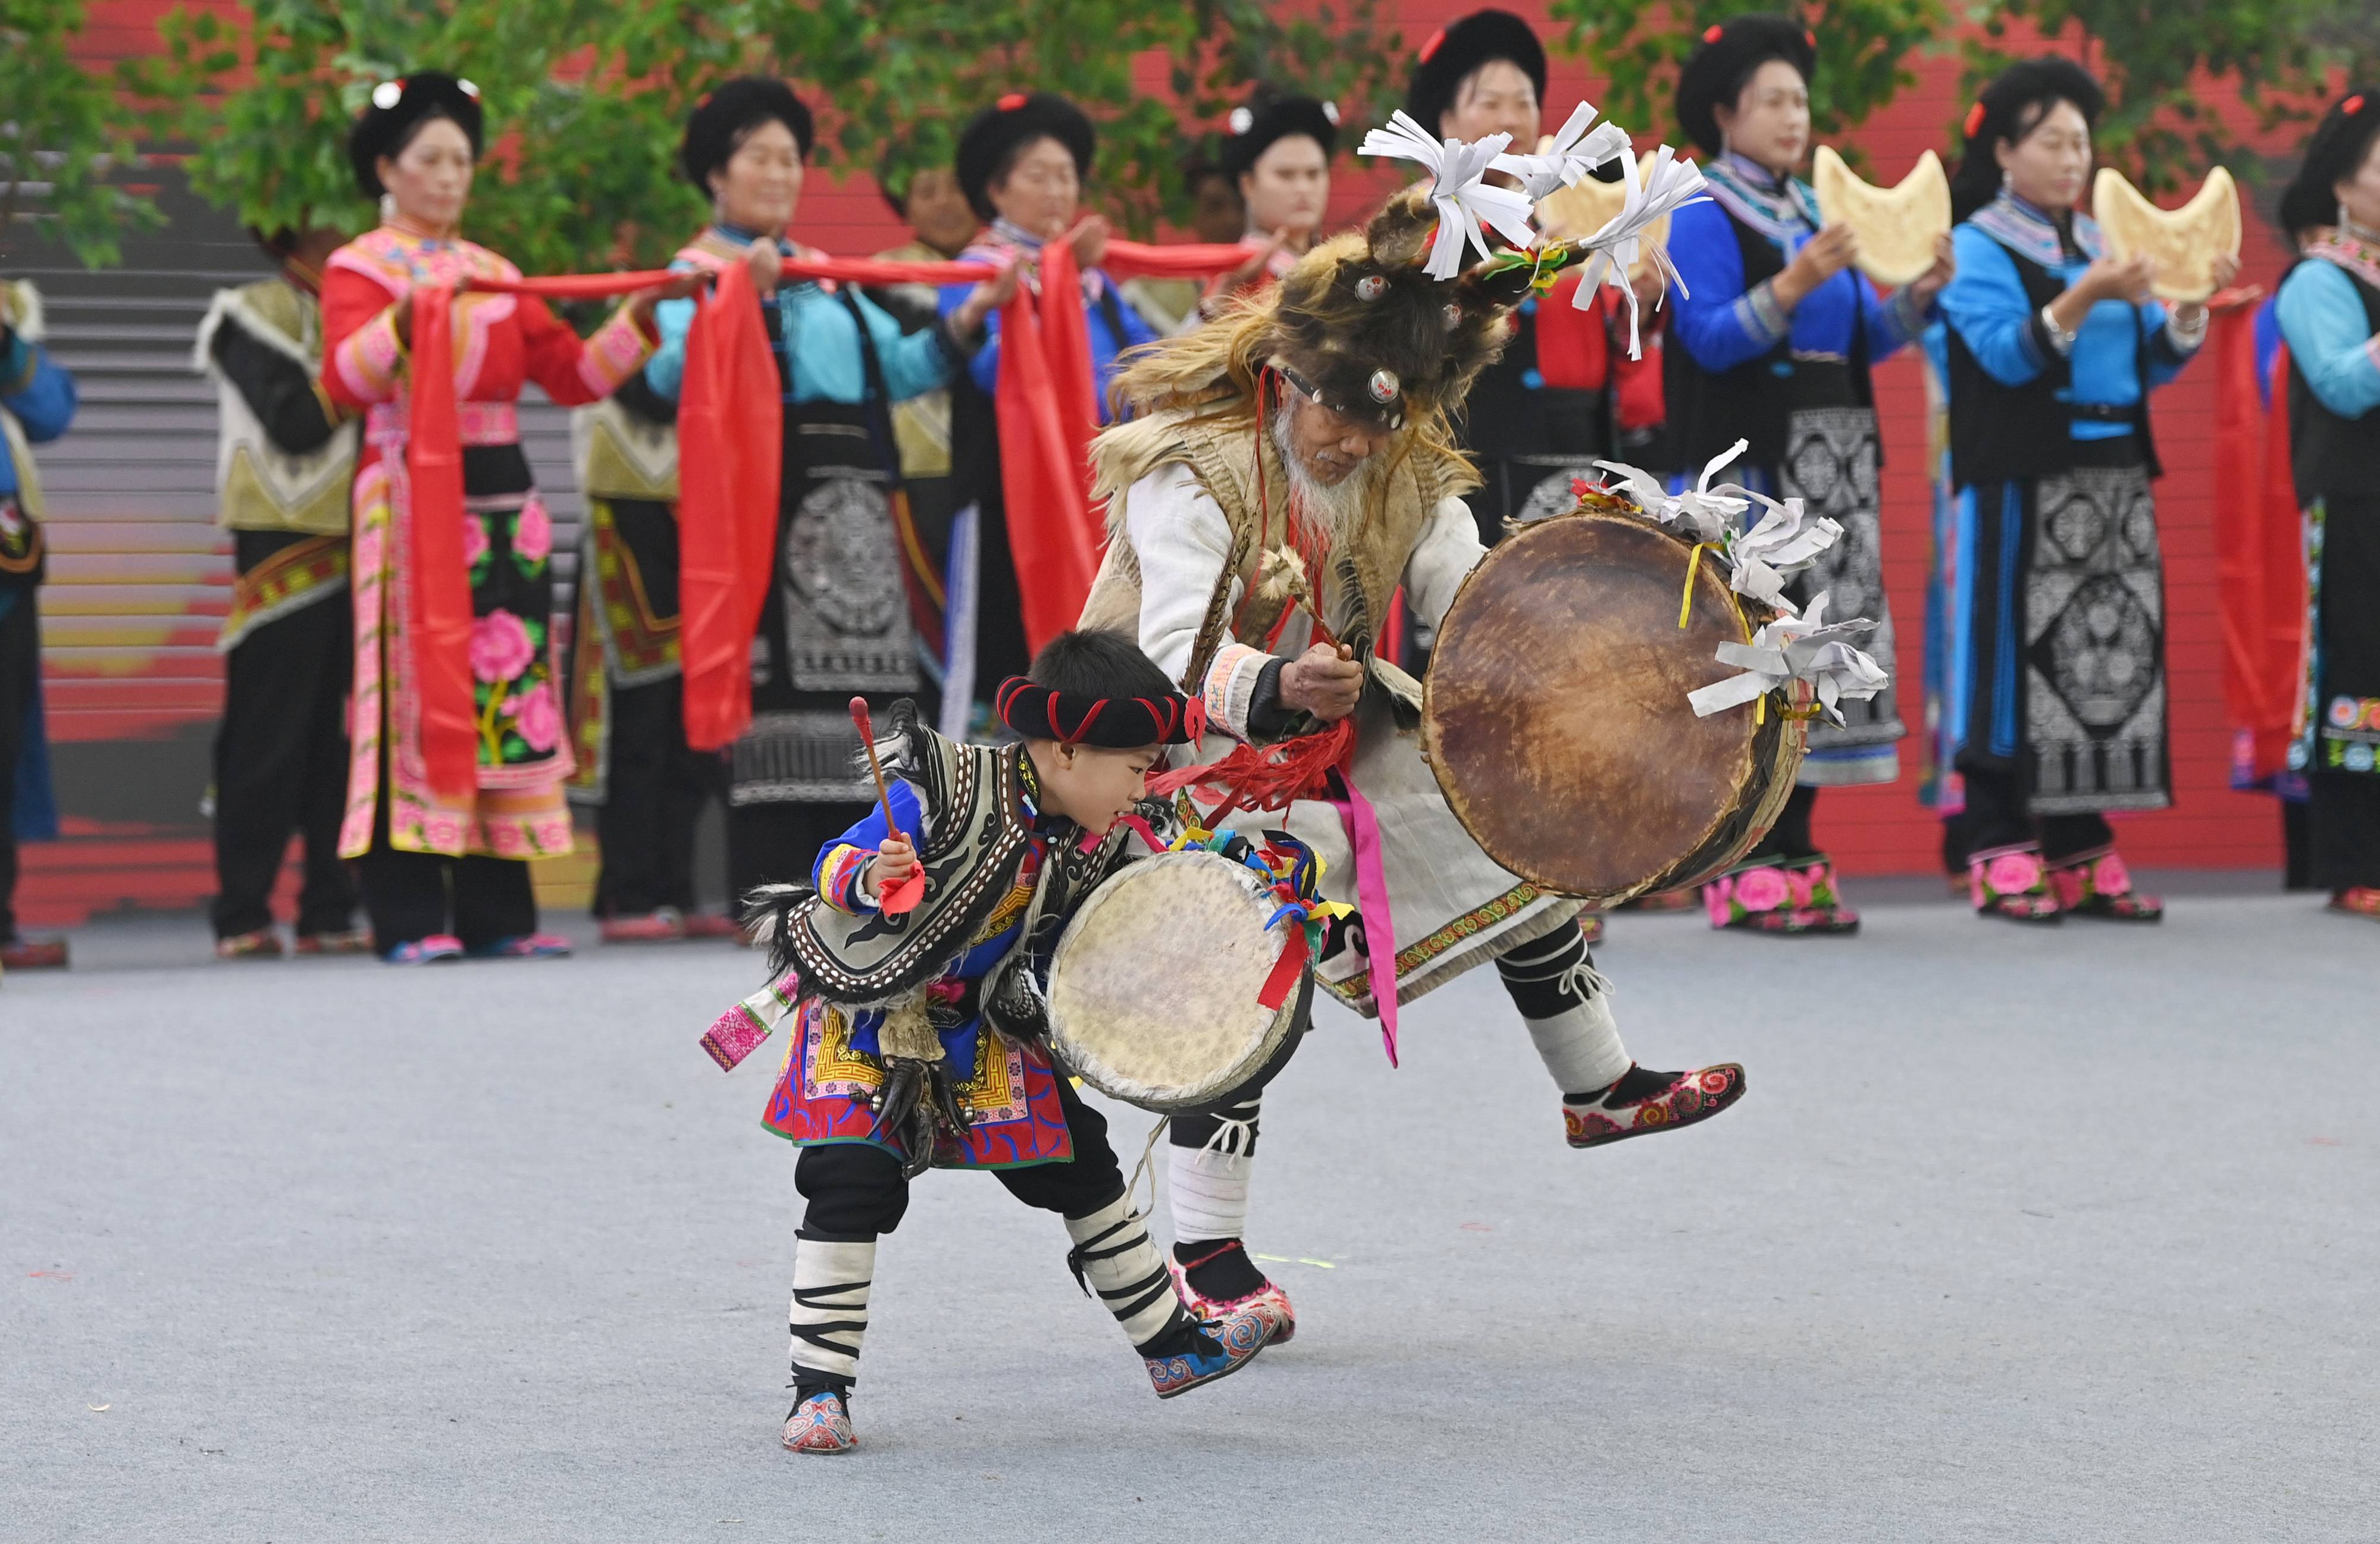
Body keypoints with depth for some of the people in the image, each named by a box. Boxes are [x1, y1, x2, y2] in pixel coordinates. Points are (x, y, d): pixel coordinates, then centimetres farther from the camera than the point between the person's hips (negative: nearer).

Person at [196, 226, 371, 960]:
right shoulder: (256, 315, -4)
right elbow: (296, 422, -17)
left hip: (356, 552, 7)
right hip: (286, 549, -7)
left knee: (341, 740, 5)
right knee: (268, 739, -6)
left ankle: (329, 912, 9)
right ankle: (242, 919, -3)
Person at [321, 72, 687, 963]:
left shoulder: (496, 275, 19)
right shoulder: (361, 269, 2)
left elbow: (573, 377, 12)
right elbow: (345, 381, -16)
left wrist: (642, 316, -1)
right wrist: (406, 319, -32)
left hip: (501, 504, 6)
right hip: (410, 500, -6)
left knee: (506, 689, 2)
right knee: (418, 691, -9)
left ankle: (497, 913, 6)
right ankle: (410, 918, -9)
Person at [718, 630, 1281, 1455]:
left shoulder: (1096, 839, -5)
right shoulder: (945, 791, -27)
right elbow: (835, 863, -23)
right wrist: (870, 877, -45)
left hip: (983, 1031, 6)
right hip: (865, 1021, -6)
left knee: (1082, 1166, 10)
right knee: (853, 1183, -18)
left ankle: (1170, 1346, 26)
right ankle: (819, 1390, -7)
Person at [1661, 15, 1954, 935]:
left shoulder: (1815, 213, 19)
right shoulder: (1702, 219, -3)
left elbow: (1864, 340, 17)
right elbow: (1708, 340, -13)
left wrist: (1920, 296, -1)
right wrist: (1792, 287, -24)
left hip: (1836, 457, 8)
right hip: (1748, 457, -7)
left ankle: (1794, 851, 8)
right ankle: (1738, 868, -10)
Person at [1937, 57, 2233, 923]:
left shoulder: (2105, 243, 17)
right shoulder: (1976, 248, 0)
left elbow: (2155, 365, 14)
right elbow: (2009, 355, -13)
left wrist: (2191, 307, -4)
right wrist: (2084, 297, -26)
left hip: (2115, 481, 6)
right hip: (2022, 484, -6)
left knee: (2112, 657, 3)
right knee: (2024, 655, -8)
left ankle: (2083, 848, 7)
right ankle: (2002, 851, -5)